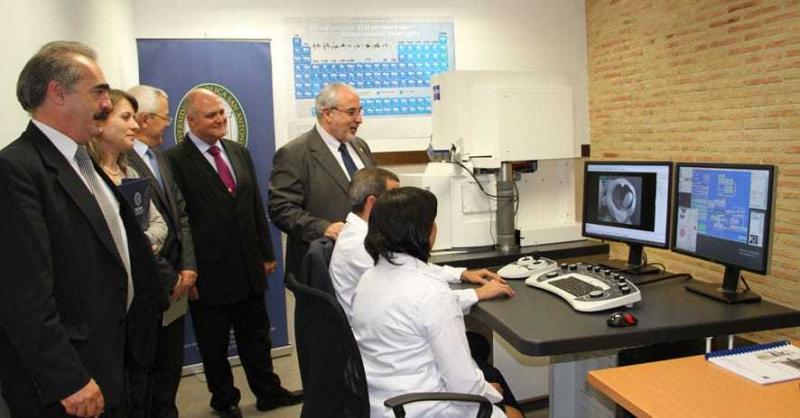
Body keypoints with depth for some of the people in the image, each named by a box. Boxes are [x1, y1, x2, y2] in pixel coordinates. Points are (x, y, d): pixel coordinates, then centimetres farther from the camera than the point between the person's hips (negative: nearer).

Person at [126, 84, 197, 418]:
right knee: (144, 375, 10)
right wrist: (169, 279, -13)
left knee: (171, 369, 19)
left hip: (176, 285, 8)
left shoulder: (160, 158, 12)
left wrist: (188, 267, -1)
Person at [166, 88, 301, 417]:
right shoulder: (175, 160, -11)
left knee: (256, 335, 19)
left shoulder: (239, 152, 9)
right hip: (210, 273, -5)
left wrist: (267, 253, 10)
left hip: (249, 267, 6)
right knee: (214, 345, 14)